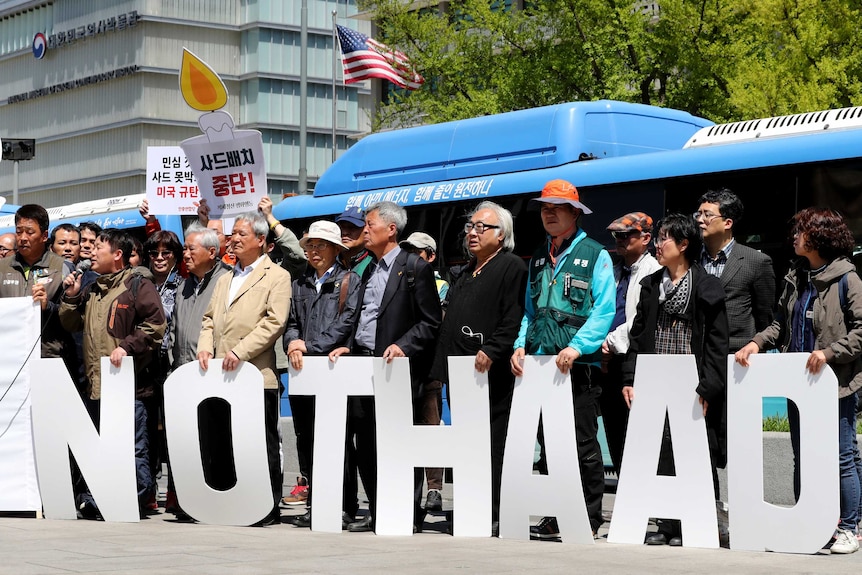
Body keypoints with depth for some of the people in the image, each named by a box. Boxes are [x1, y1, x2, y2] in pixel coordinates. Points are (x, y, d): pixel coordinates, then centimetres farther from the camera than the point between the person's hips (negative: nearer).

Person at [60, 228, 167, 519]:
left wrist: (127, 346, -18)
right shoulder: (91, 291, 19)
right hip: (96, 383, 8)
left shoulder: (138, 286, -4)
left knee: (134, 448, -5)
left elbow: (155, 325, -11)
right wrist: (71, 297, 8)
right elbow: (71, 324, 21)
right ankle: (95, 500, 17)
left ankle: (139, 499, 1)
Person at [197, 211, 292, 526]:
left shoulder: (276, 277, 0)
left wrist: (240, 351, -18)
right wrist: (205, 346, 3)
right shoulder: (225, 279, 23)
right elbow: (210, 318, 23)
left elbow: (274, 322, -11)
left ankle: (268, 509, 2)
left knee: (263, 444, -3)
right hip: (221, 377, 7)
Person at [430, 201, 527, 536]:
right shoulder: (468, 272, 23)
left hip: (491, 375, -9)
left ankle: (492, 520, -6)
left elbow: (513, 321, -15)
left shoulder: (511, 268, -4)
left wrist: (490, 352, -25)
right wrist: (442, 368, 19)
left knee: (488, 445, -8)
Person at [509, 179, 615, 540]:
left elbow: (604, 311, -9)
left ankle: (589, 519, 4)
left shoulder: (595, 256, -1)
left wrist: (577, 347, -20)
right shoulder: (538, 260, 19)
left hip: (578, 365, -6)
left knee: (583, 445, -3)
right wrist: (522, 345, 5)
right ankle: (557, 517, 14)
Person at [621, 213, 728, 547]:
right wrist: (629, 378, 6)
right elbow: (638, 335, 15)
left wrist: (706, 388, -13)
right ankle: (668, 525, 9)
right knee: (661, 456, 3)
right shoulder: (651, 285, 15)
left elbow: (717, 343, -5)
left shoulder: (706, 287, -2)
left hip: (692, 386, -5)